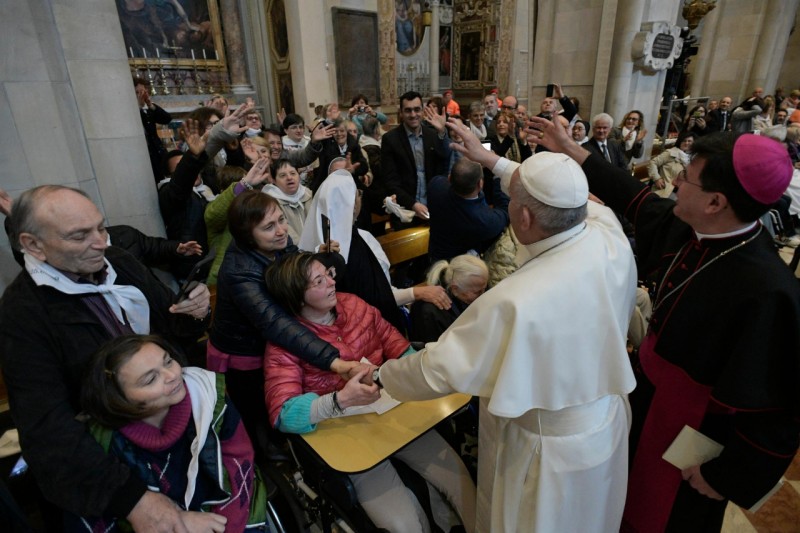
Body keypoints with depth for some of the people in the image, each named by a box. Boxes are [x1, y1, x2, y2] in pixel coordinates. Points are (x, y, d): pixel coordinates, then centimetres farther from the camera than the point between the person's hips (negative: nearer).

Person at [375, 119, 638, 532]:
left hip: (552, 449, -5)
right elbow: (561, 195, -1)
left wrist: (381, 375, -8)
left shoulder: (515, 302, -39)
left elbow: (439, 369, -27)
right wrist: (493, 161, 7)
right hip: (608, 423, 6)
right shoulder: (611, 236, -22)